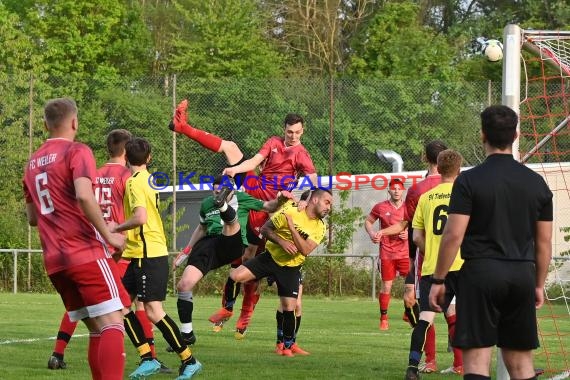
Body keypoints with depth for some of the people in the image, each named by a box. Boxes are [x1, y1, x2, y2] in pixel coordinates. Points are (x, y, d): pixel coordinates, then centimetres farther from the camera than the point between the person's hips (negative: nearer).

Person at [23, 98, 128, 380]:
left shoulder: (33, 162, 18)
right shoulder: (77, 152, -4)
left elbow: (32, 217, 24)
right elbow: (84, 196, -20)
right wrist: (108, 235, -14)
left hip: (54, 261, 7)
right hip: (87, 253, -7)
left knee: (96, 330, 12)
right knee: (112, 323, -11)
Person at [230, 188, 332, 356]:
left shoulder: (320, 228, -4)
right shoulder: (290, 210, -12)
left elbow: (305, 250, -19)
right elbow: (265, 229, -7)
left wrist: (291, 226, -26)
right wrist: (281, 241, -22)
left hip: (290, 268, 2)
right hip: (270, 258, -2)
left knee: (289, 307, -5)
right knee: (236, 276, -20)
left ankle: (288, 346, 16)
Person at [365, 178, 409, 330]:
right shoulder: (380, 207, 0)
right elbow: (368, 221, 12)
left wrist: (409, 234, -9)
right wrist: (371, 233, -7)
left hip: (405, 253, 1)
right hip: (386, 253, -1)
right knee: (386, 286, 2)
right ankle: (383, 318, 13)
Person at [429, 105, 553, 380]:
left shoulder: (469, 181, -6)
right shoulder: (536, 183, 7)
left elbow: (453, 235, -10)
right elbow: (544, 241, 11)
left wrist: (438, 280, -2)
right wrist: (539, 284, 20)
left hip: (481, 273, -4)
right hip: (522, 275, 4)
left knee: (477, 357, -5)